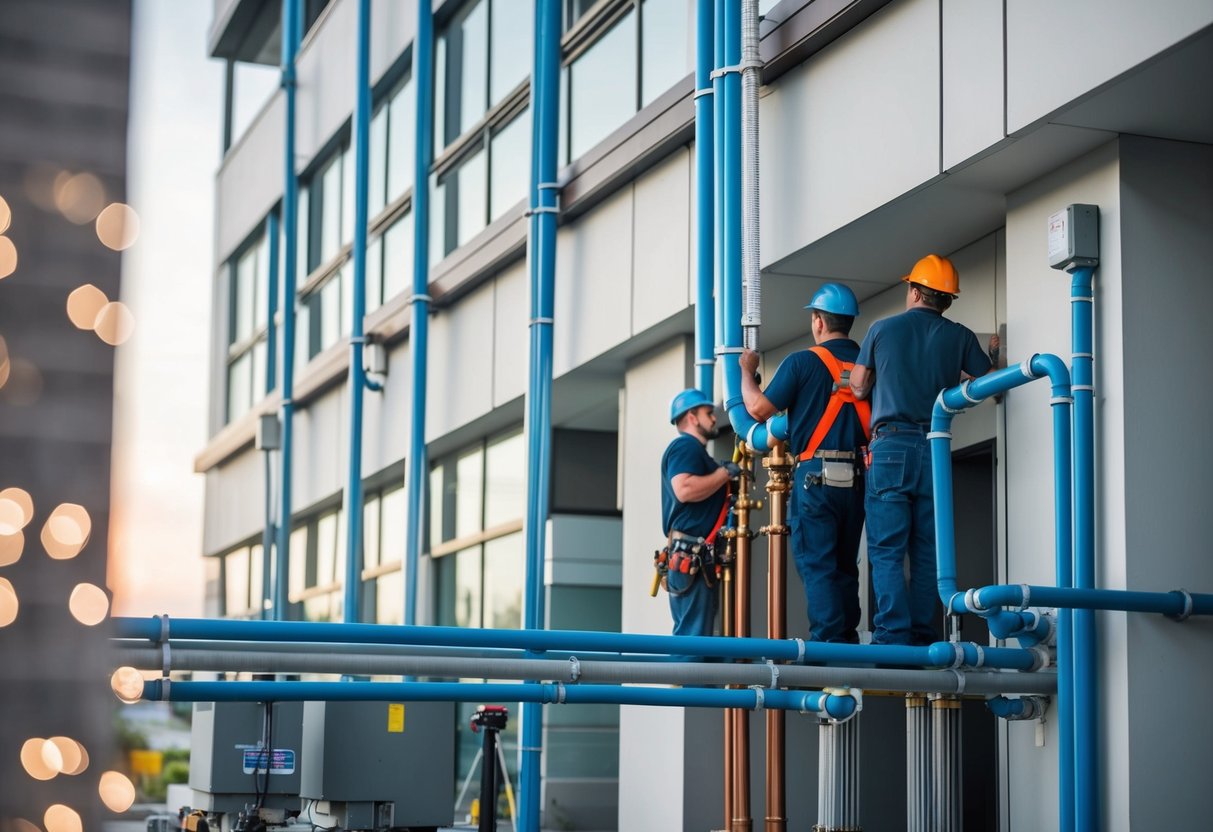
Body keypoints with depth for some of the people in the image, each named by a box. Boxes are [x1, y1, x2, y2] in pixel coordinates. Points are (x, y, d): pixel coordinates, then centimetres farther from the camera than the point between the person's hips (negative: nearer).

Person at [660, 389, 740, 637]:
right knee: (693, 636, -14)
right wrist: (726, 472, -14)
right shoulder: (686, 446, -7)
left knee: (688, 635, 11)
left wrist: (729, 491, 19)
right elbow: (685, 490, -24)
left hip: (696, 556, 11)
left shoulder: (694, 449, 25)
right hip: (691, 555, -11)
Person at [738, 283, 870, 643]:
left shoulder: (803, 362, -5)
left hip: (815, 476, -5)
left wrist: (746, 371, 13)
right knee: (845, 565, 12)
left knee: (817, 564, -4)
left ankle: (829, 641, -11)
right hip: (855, 478, 5)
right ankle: (848, 641, 10)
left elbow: (758, 409, -2)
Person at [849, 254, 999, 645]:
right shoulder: (960, 337, 8)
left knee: (886, 551, -4)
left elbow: (858, 388, 12)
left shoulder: (883, 329, 6)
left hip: (890, 446, -2)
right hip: (936, 450, 2)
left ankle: (893, 637, -15)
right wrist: (992, 352, 31)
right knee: (927, 552, 7)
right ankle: (922, 637, 4)